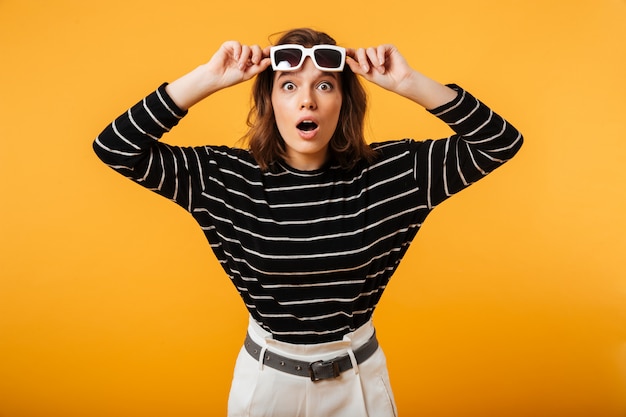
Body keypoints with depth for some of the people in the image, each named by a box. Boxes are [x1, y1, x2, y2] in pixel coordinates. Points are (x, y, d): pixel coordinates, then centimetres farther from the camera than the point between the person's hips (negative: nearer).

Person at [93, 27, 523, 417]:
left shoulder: (388, 170, -13)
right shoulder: (229, 176, -14)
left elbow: (501, 141, -13)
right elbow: (115, 148, -16)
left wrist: (409, 82, -24)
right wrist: (208, 78, -24)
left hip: (359, 375, 1)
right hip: (266, 375, 0)